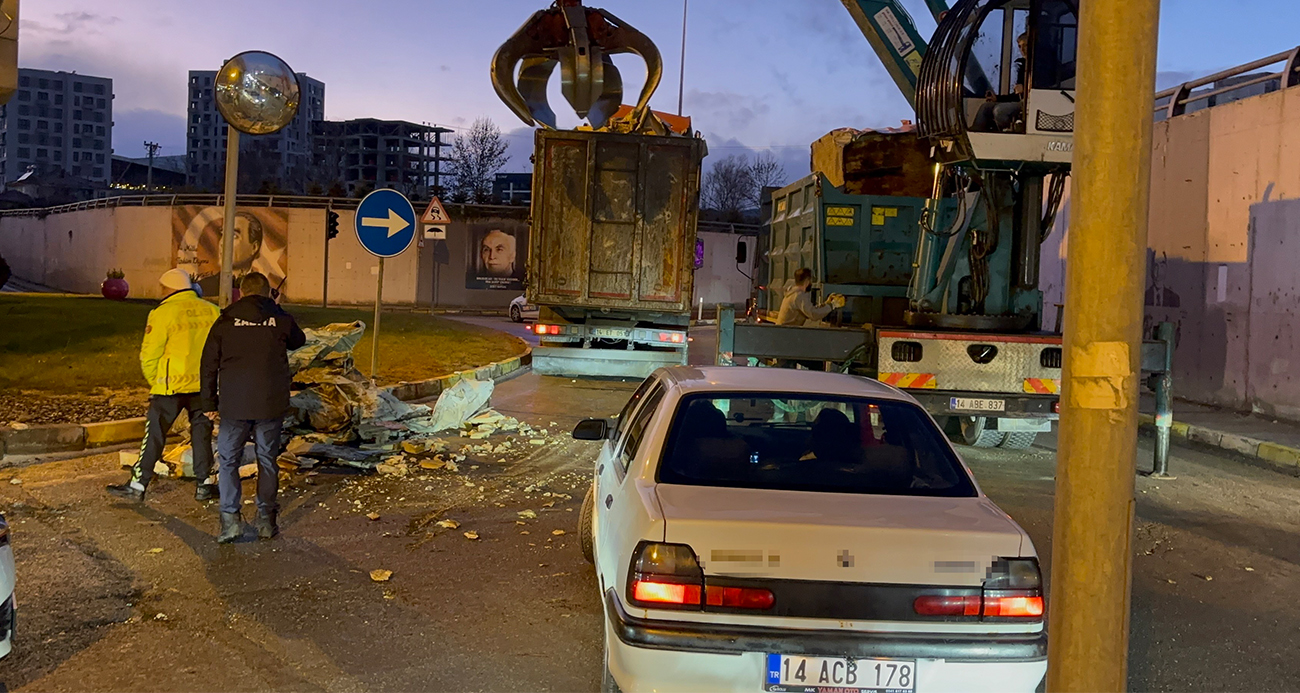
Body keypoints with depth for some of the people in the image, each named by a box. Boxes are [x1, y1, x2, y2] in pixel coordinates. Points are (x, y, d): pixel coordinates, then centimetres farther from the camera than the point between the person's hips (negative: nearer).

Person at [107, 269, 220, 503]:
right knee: (201, 434, 12)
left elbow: (149, 355, -10)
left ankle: (138, 485, 11)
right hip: (203, 385, 4)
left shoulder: (163, 312, -10)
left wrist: (154, 382, 6)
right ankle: (205, 485, 14)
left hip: (171, 386, -4)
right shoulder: (212, 311, 3)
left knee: (155, 435, 5)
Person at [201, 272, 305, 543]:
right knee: (267, 460, 11)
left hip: (234, 405, -1)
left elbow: (209, 362, 3)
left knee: (228, 460, 10)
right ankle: (266, 519, 14)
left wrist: (210, 396, 12)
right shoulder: (280, 319, 1)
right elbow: (298, 340, 22)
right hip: (271, 404, 1)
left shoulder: (225, 321, 1)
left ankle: (230, 518, 1)